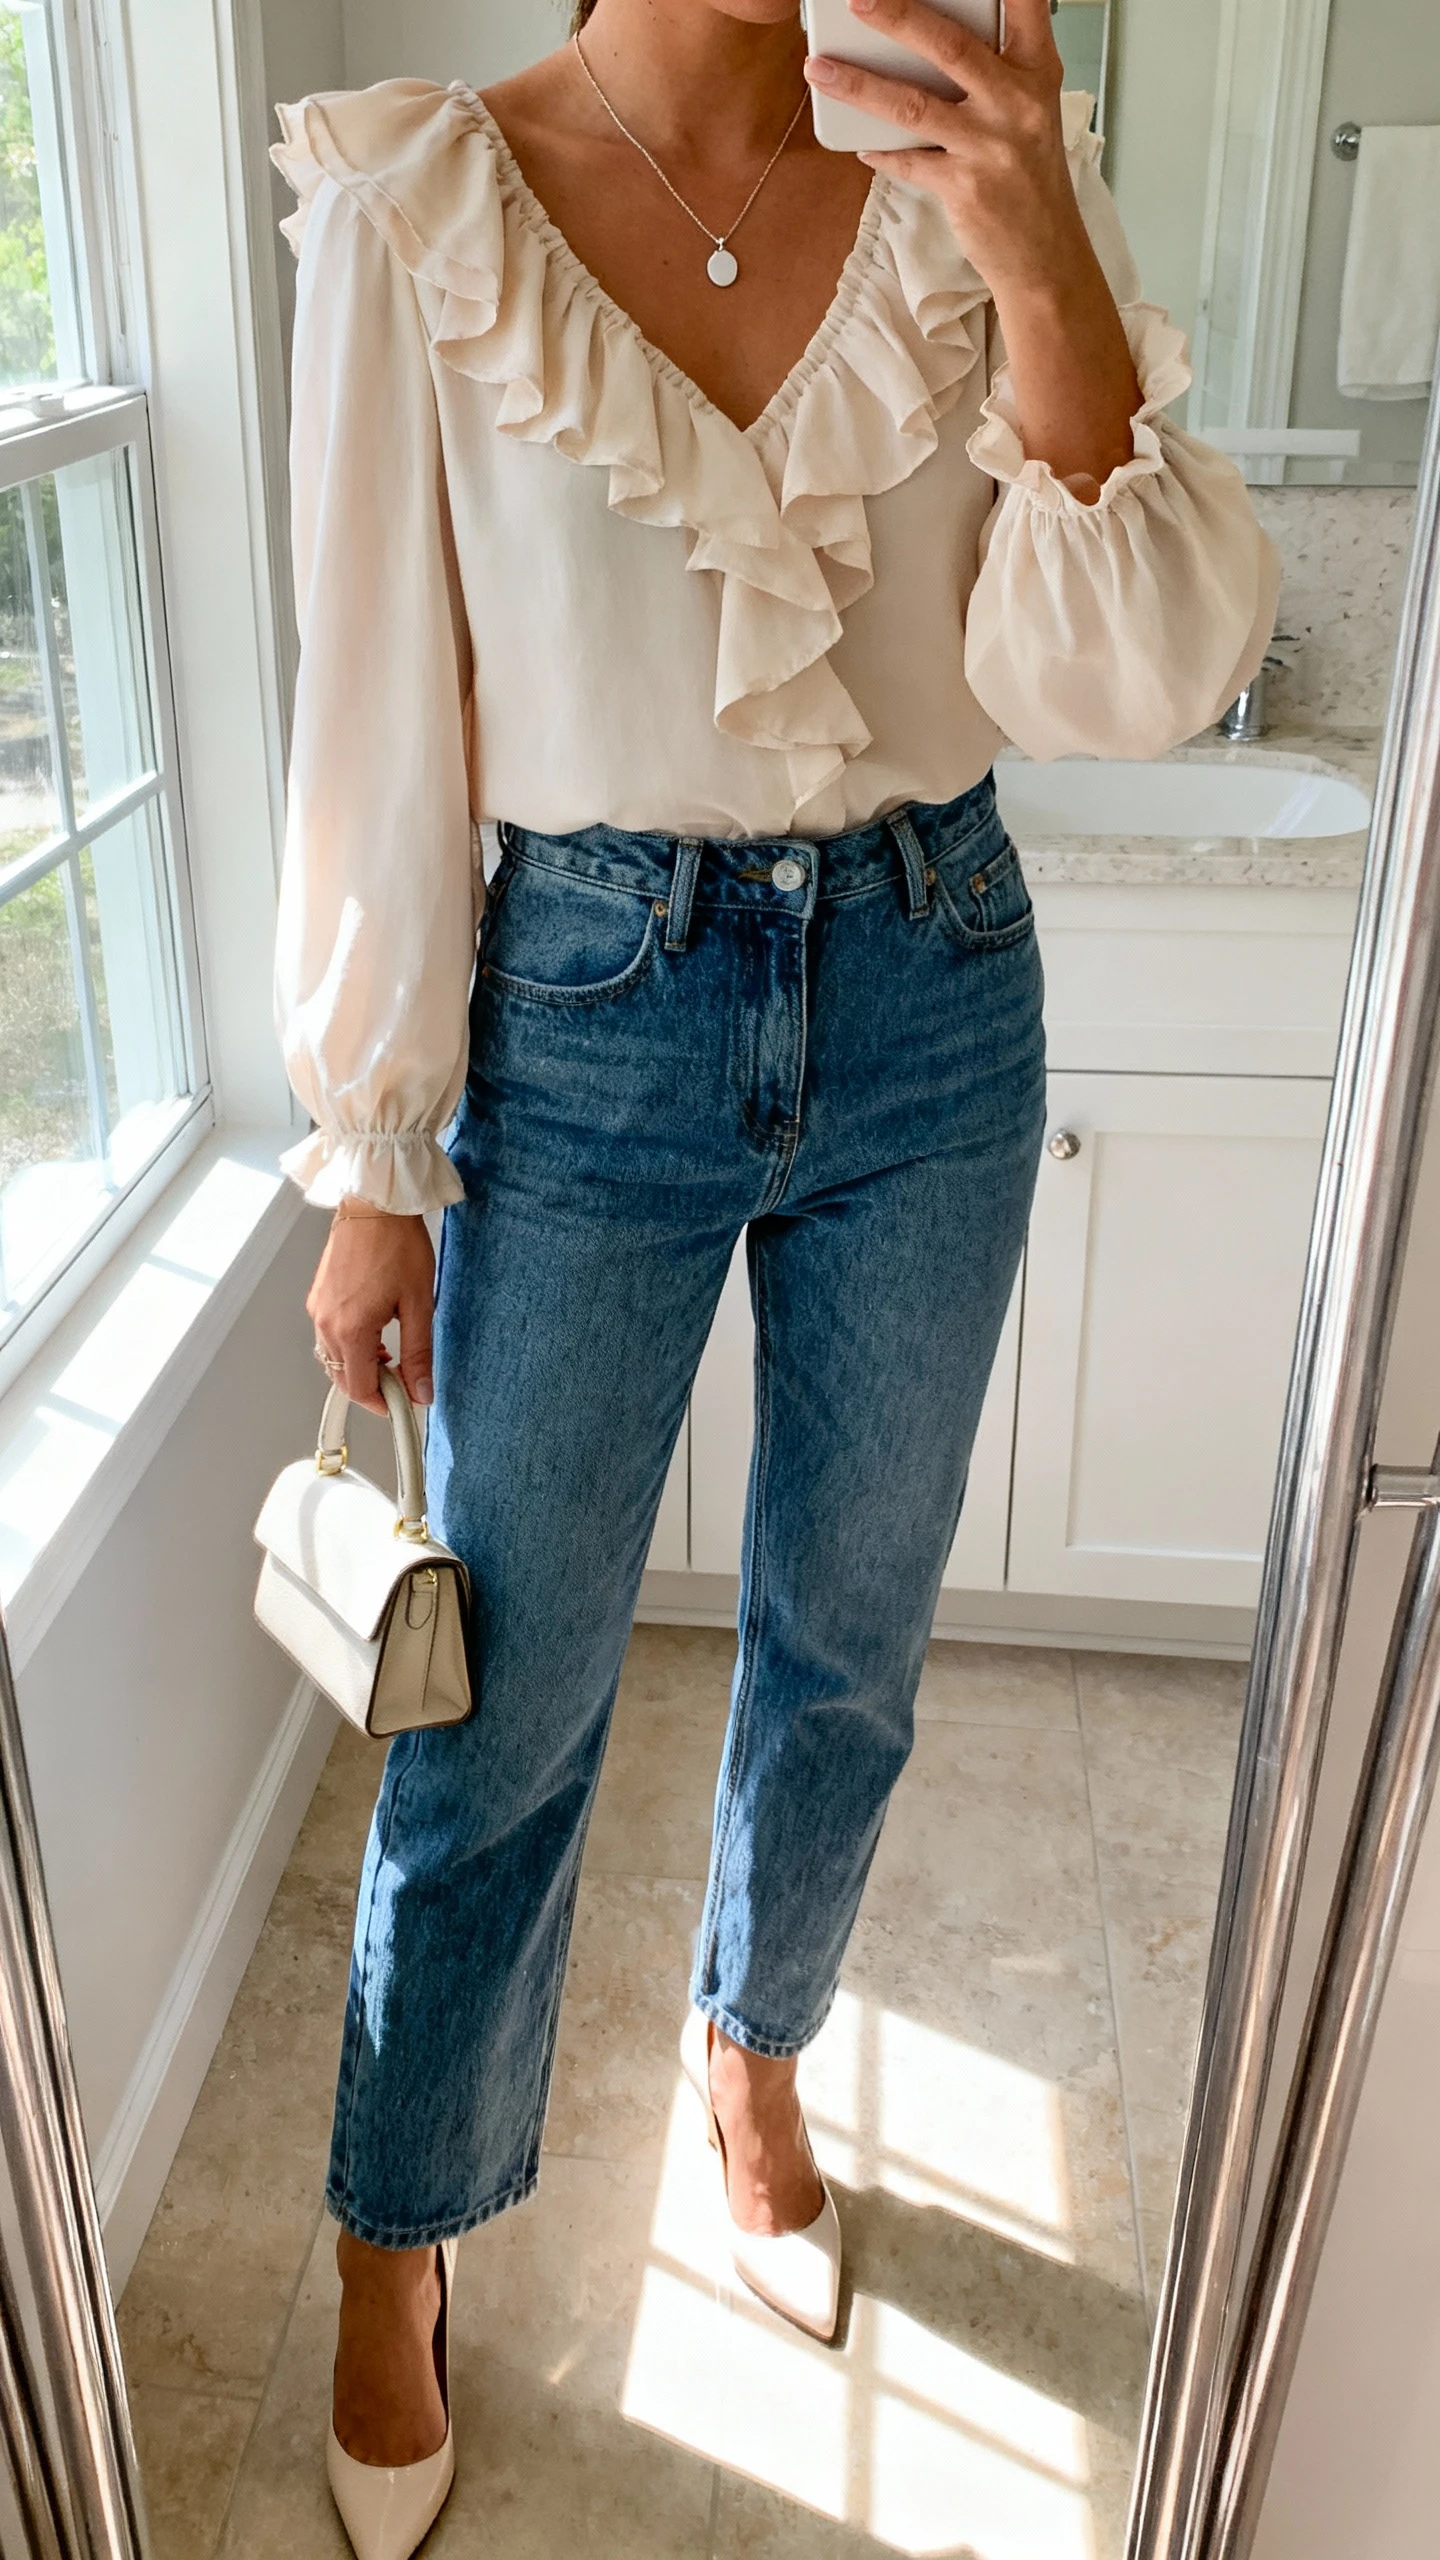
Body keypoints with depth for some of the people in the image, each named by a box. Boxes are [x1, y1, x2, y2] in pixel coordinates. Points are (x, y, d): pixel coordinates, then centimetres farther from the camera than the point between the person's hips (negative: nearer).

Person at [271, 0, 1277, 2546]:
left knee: (847, 1647, 17)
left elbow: (1132, 678, -10)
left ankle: (750, 2056, 47)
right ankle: (398, 2241, 33)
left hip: (934, 1007, 3)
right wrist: (372, 1175, -4)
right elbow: (380, 727, -5)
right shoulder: (420, 206, -6)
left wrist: (1043, 266, -23)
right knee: (503, 1713, 7)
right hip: (587, 1022, -2)